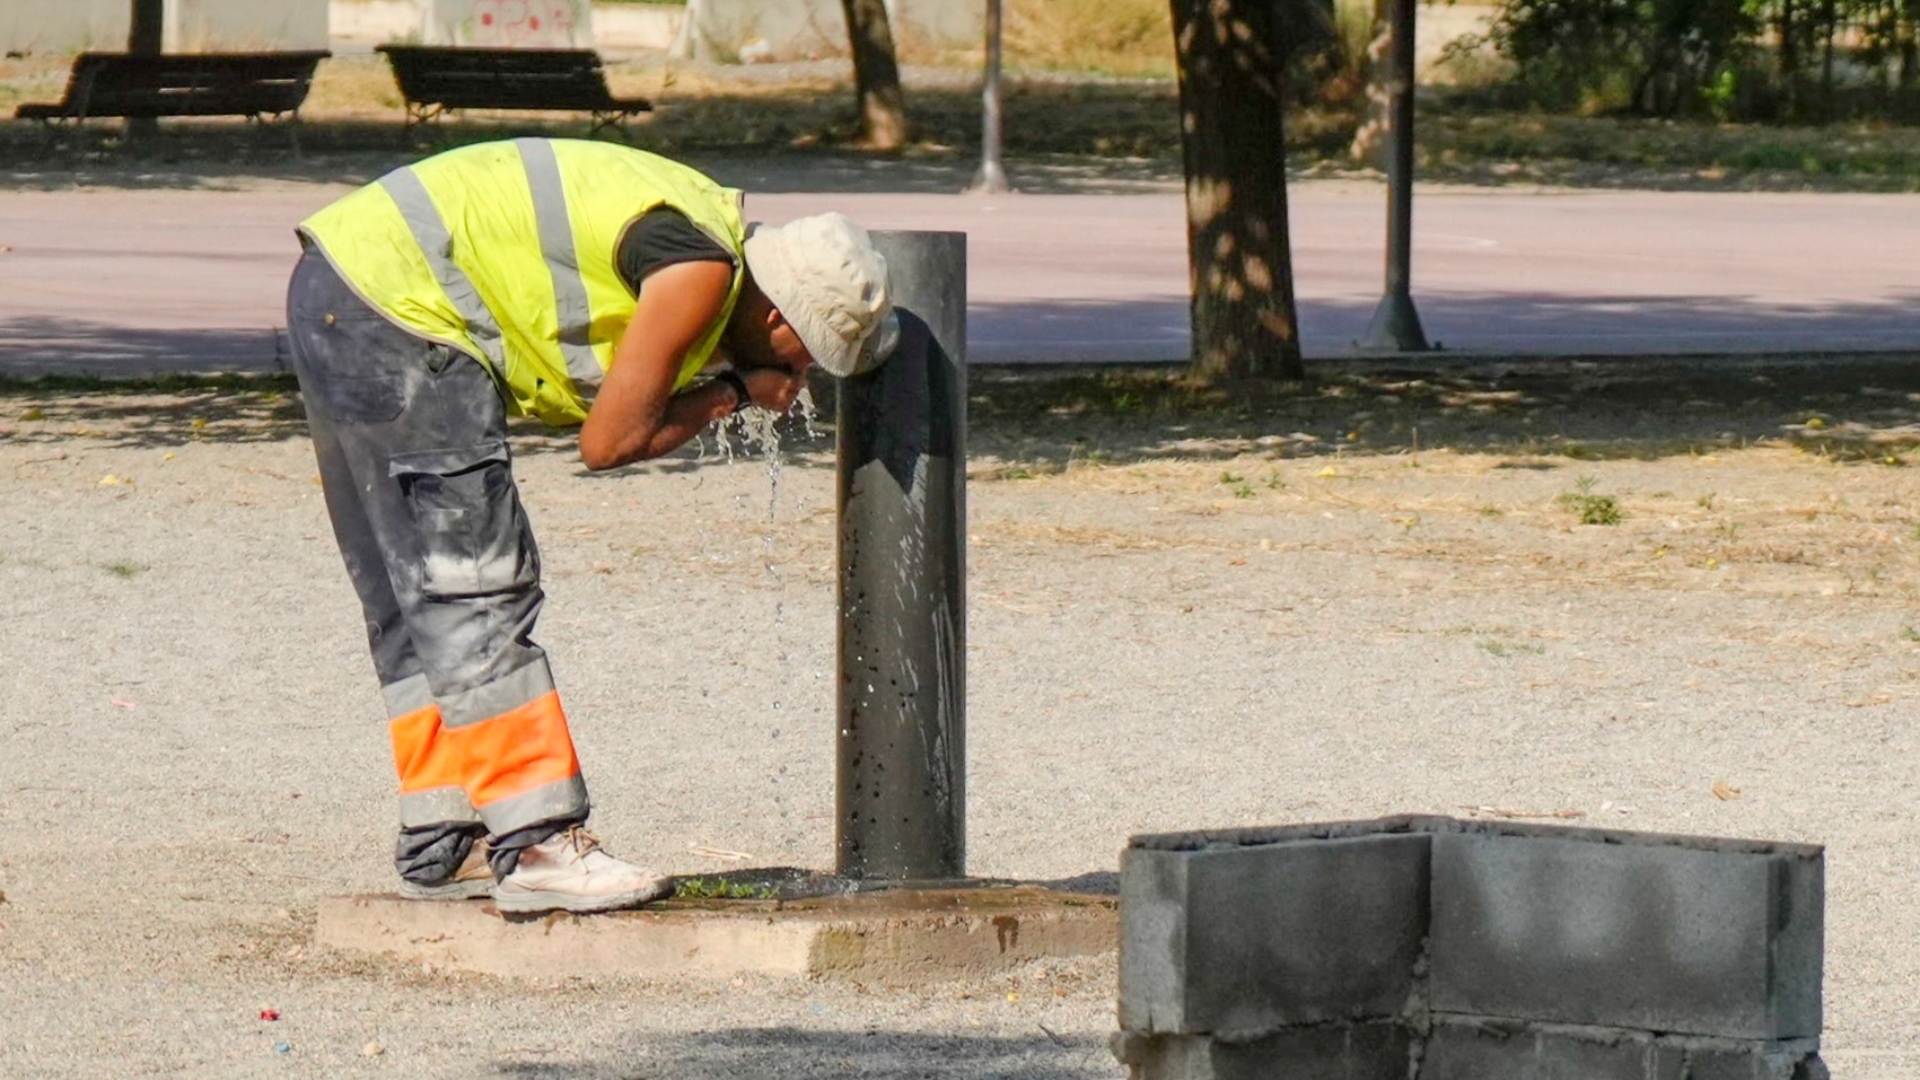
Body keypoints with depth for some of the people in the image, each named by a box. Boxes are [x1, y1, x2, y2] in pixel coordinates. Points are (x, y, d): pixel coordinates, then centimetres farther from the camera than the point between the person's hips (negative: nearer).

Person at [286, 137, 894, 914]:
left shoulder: (706, 234, 14)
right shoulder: (701, 272, -15)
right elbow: (609, 442, -13)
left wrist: (728, 385, 1)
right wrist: (732, 393, -1)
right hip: (392, 304, -10)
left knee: (414, 602, 14)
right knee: (476, 593, -9)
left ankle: (441, 847, 19)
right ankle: (537, 847, -10)